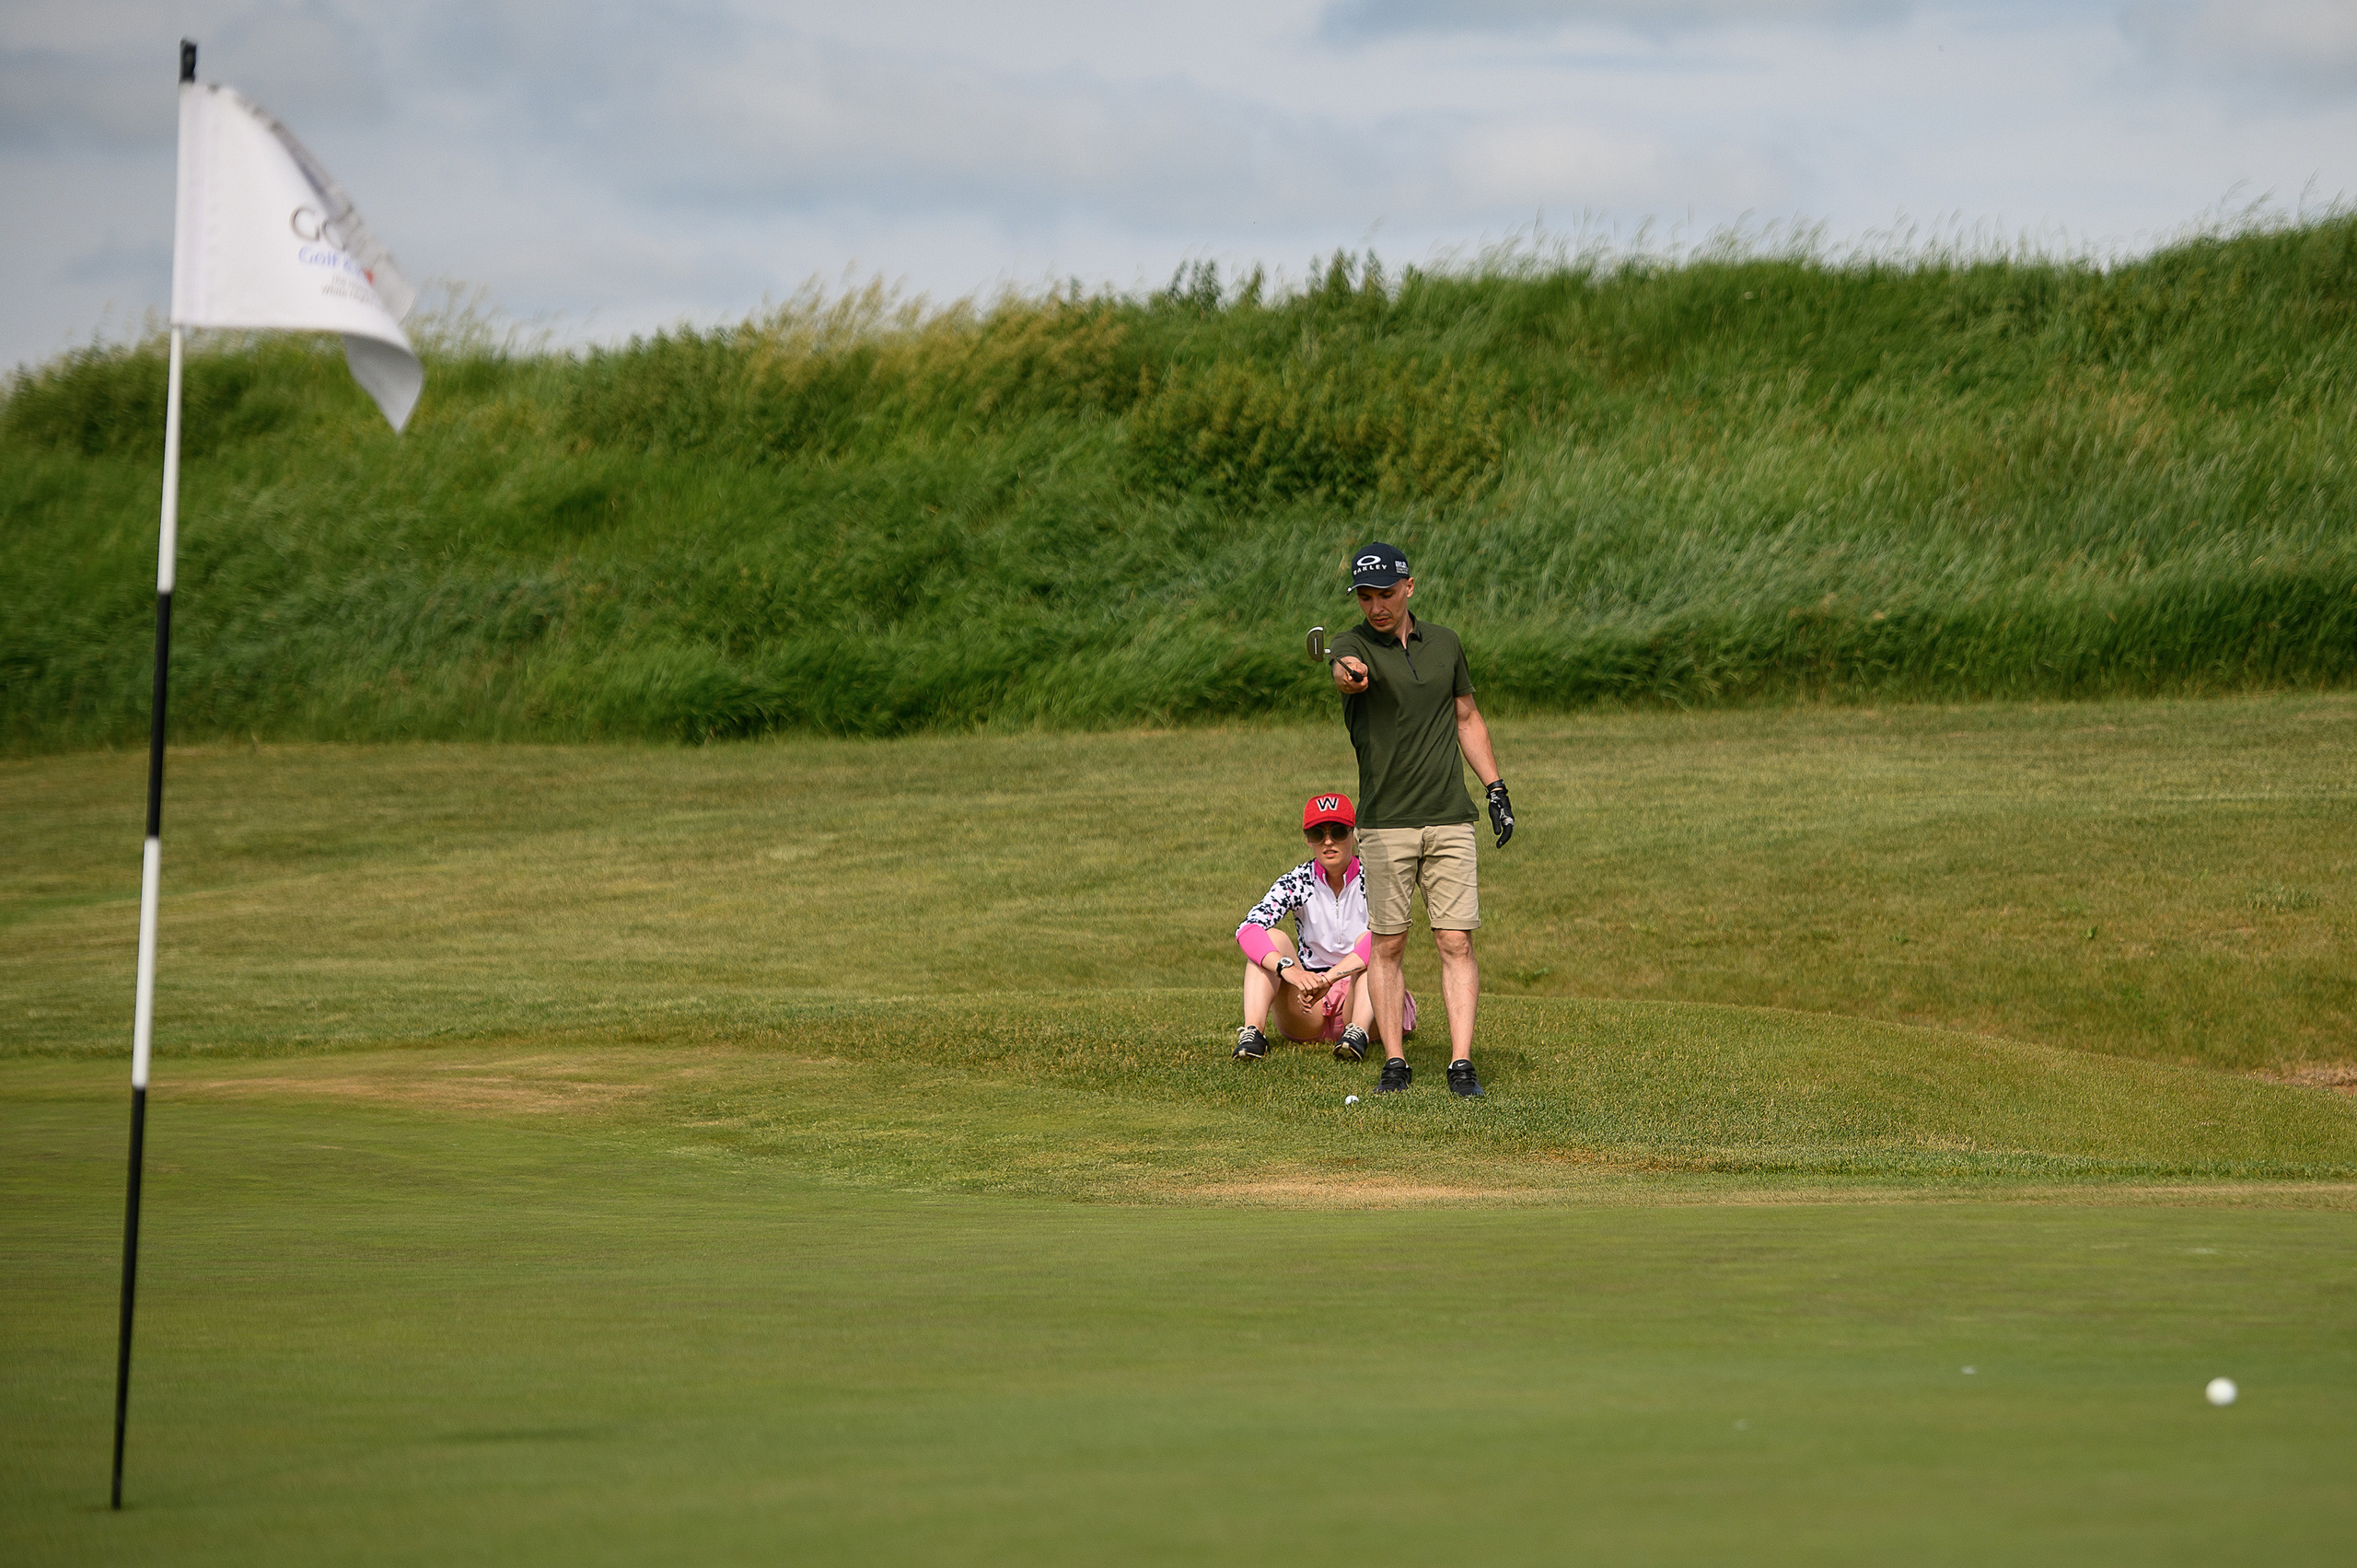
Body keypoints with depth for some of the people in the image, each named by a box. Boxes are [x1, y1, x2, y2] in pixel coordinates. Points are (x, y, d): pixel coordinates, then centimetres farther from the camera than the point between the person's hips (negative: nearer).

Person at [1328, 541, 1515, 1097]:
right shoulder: (1355, 644, -5)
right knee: (1387, 945, 0)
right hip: (1385, 822, -2)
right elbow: (1347, 670, -31)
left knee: (1456, 942, -4)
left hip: (1450, 820, 2)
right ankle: (1394, 1063, 7)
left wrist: (1496, 788, 12)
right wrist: (1349, 674, -55)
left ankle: (1462, 1065, -5)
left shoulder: (1444, 643, 8)